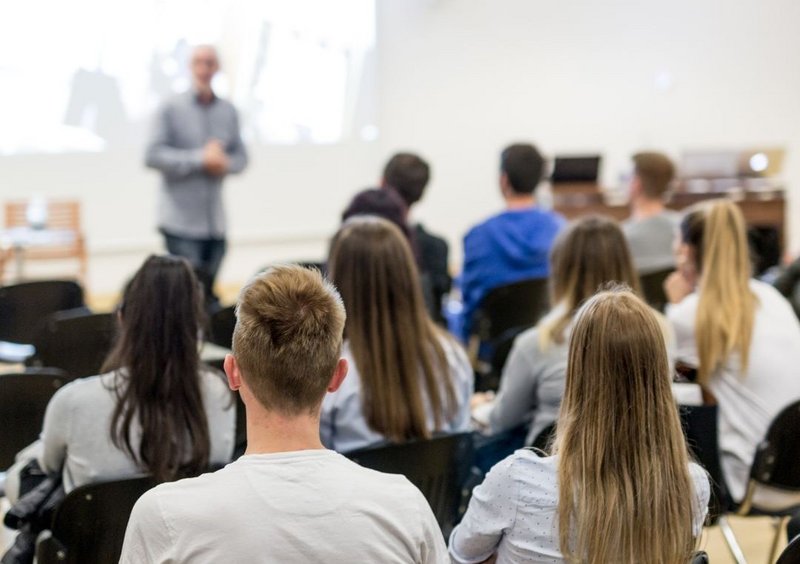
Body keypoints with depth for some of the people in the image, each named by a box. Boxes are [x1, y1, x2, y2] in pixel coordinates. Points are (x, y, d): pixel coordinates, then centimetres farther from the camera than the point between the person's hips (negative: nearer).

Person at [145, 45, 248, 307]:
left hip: (215, 223, 4)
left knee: (208, 293, 8)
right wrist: (200, 159, -16)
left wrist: (225, 164, -9)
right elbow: (153, 155, -10)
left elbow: (240, 157, 15)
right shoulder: (171, 109, -3)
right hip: (181, 221, -4)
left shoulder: (228, 111, 10)